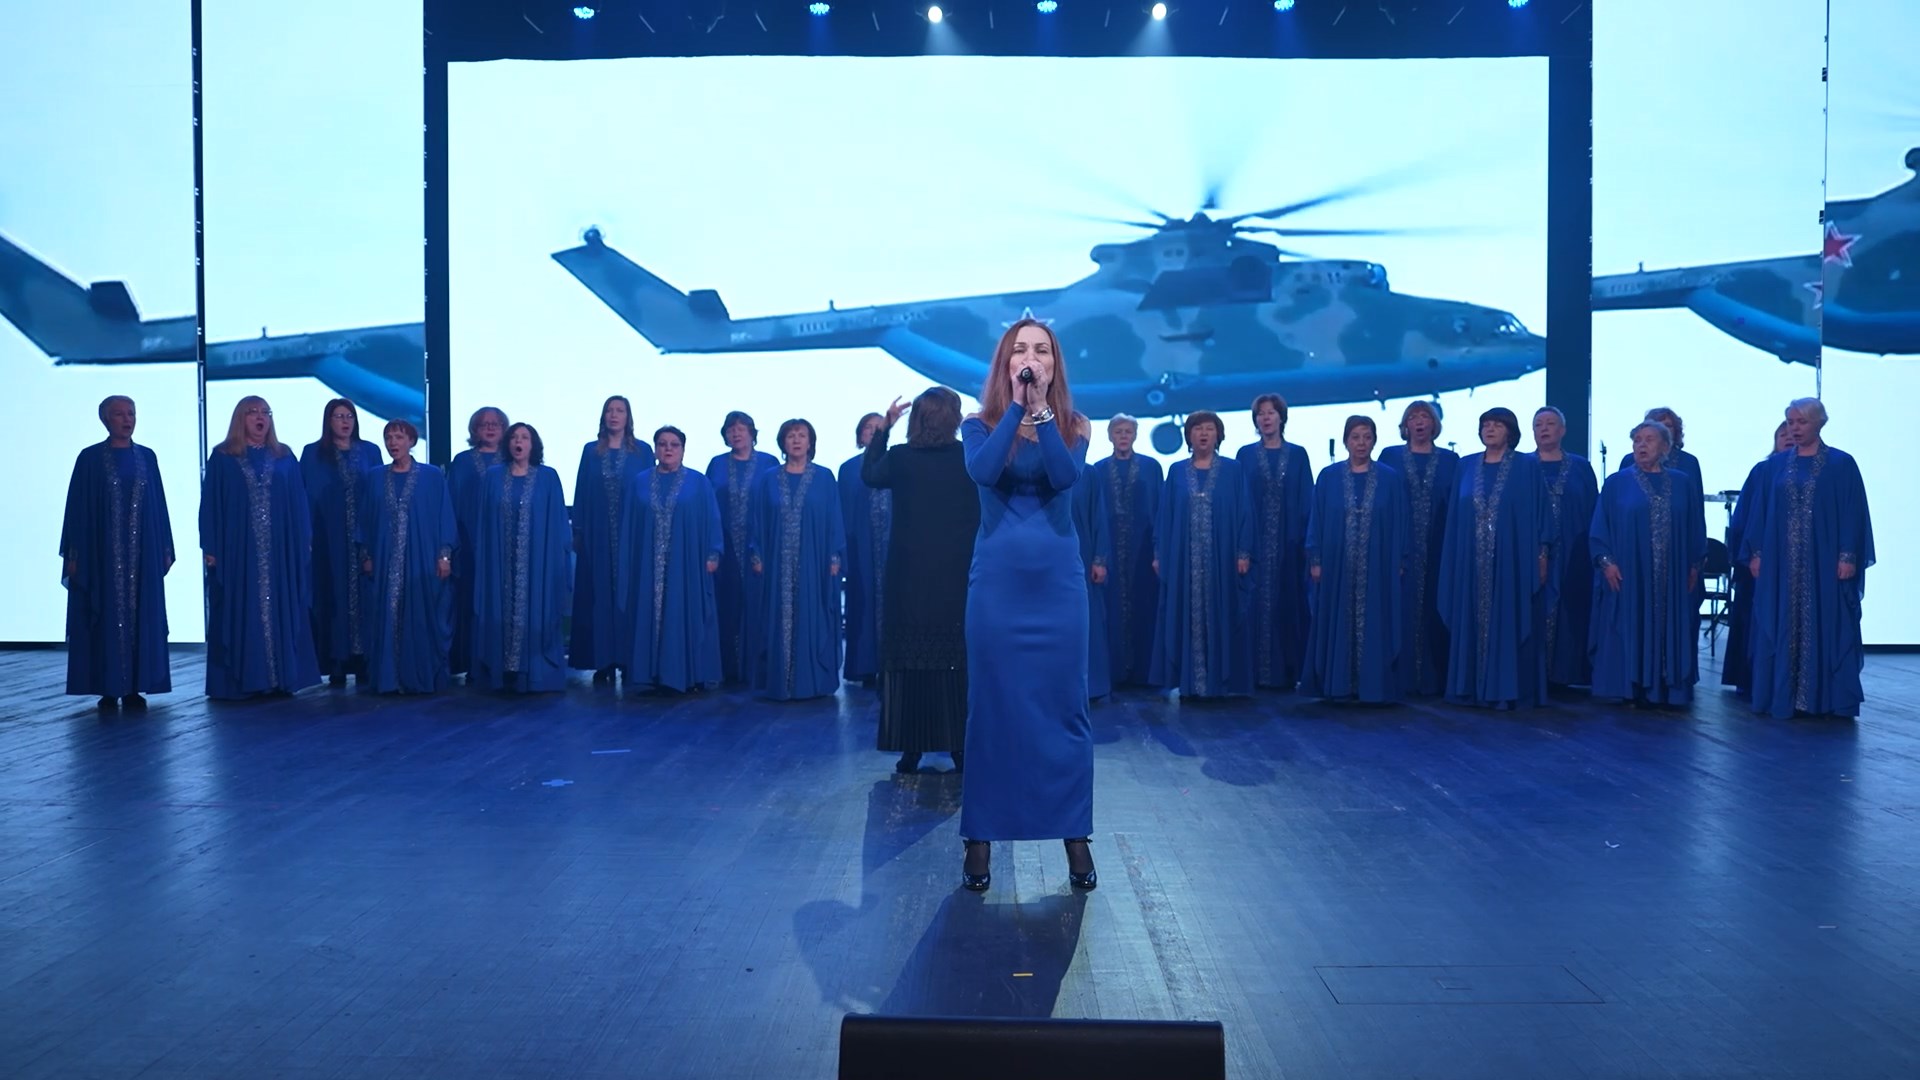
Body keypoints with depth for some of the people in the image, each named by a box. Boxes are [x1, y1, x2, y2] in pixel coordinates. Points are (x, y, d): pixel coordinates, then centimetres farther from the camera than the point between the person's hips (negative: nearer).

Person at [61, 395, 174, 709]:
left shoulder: (147, 457, 9)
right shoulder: (90, 458, 0)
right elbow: (78, 508, -2)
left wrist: (165, 549, 7)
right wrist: (74, 554, -7)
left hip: (142, 552, 3)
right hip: (102, 552, -3)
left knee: (140, 616, 3)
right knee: (107, 617, -1)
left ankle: (134, 688, 9)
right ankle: (108, 689, 5)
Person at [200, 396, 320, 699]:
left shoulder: (284, 457, 10)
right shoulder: (222, 458, 4)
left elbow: (298, 504, 9)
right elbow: (211, 504, 1)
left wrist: (304, 541, 2)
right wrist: (210, 546, -6)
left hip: (279, 551, 2)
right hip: (237, 549, -2)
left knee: (280, 611, 3)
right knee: (241, 614, 0)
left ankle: (282, 678, 8)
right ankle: (241, 680, 3)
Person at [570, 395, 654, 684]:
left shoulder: (643, 451, 4)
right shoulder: (590, 451, 9)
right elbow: (581, 493, 7)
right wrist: (577, 531, 1)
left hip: (633, 534, -1)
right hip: (597, 535, 1)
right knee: (599, 595, 1)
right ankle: (602, 661, 5)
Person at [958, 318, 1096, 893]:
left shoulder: (1073, 427, 6)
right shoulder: (979, 425, 3)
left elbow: (1067, 476, -16)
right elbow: (982, 472, -19)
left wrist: (1041, 410, -19)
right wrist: (1015, 405, -17)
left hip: (1058, 581, 1)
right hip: (996, 581, -1)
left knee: (1064, 707, 5)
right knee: (991, 707, 3)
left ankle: (1076, 835, 15)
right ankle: (980, 838, 13)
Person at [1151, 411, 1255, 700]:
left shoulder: (1233, 470, 4)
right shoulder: (1177, 472, 9)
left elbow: (1244, 512, 0)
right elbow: (1165, 515, 8)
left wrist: (1244, 552, -8)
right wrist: (1159, 553, 2)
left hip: (1222, 557, -1)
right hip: (1184, 559, 2)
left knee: (1220, 616, 1)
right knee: (1187, 618, 2)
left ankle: (1222, 681, 7)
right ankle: (1188, 681, 6)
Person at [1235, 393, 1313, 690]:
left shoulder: (1298, 454, 7)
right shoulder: (1245, 455, 6)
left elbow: (1306, 500, 3)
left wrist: (1306, 540, -6)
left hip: (1289, 542, 0)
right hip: (1255, 541, 0)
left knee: (1288, 603, 2)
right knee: (1257, 604, -1)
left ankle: (1288, 672, 9)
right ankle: (1257, 672, 4)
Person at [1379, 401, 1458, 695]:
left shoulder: (1450, 460, 9)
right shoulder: (1390, 456, 7)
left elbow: (1457, 505, 6)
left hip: (1437, 549, 1)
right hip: (1400, 547, -1)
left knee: (1434, 609, 1)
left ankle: (1434, 677, 7)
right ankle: (1402, 678, 4)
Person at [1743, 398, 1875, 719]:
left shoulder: (1842, 464, 0)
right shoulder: (1777, 465, 9)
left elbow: (1853, 513, -4)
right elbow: (1762, 511, 9)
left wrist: (1848, 555, -12)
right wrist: (1755, 553, 3)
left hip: (1824, 561, -3)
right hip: (1780, 561, 3)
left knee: (1825, 627, 0)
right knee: (1782, 628, 4)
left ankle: (1826, 698, 7)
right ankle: (1782, 696, 9)